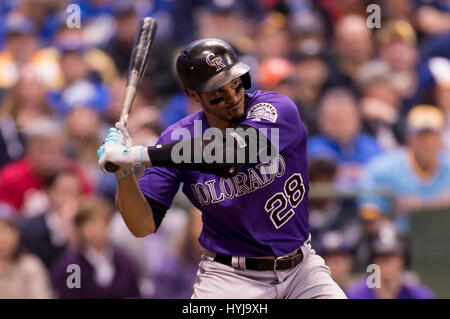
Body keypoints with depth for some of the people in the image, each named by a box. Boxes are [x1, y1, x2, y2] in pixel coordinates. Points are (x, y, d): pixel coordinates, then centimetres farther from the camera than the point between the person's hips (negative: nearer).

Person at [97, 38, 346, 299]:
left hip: (300, 268, 0)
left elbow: (232, 151, -34)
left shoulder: (277, 109, -14)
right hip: (230, 276, 0)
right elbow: (143, 225, -8)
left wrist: (139, 155, -34)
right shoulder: (178, 140, -7)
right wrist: (123, 172, -27)